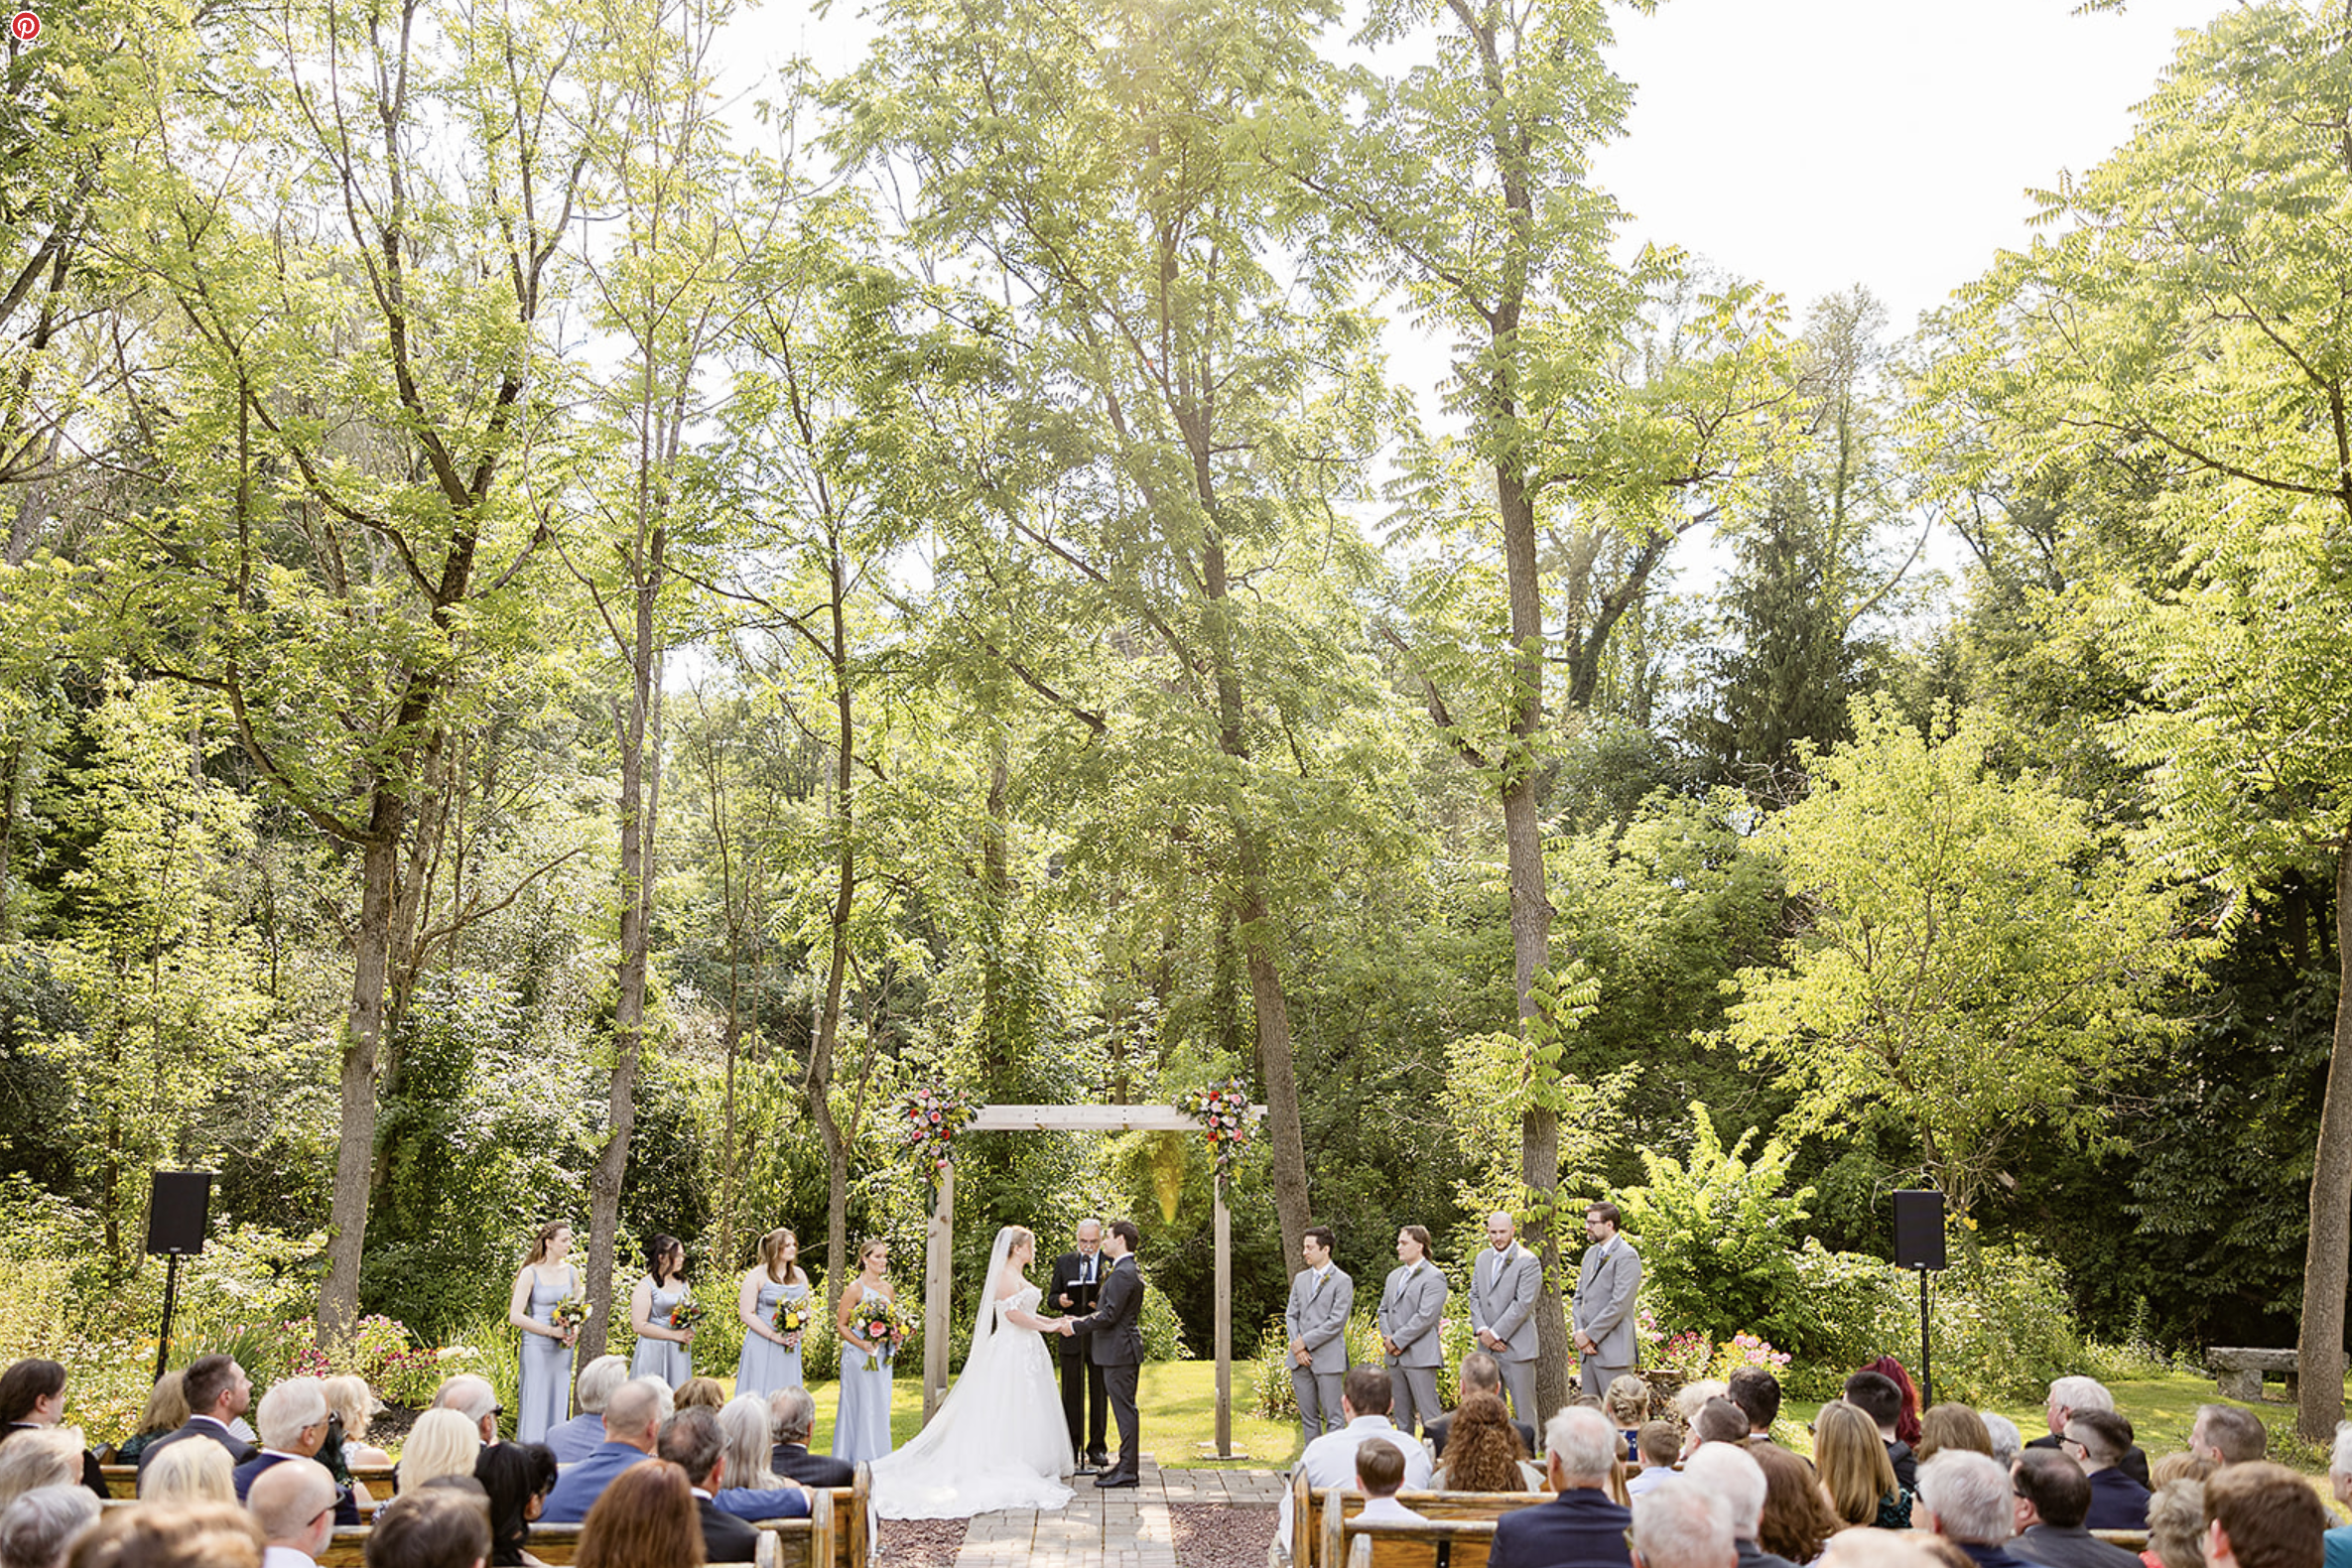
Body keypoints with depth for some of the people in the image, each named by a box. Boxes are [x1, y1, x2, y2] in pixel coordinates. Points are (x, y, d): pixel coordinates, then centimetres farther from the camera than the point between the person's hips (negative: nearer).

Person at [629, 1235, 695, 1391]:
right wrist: (674, 1335, -14)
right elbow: (639, 1325, -13)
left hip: (679, 1352, 6)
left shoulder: (683, 1283, 12)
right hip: (654, 1353, -6)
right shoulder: (646, 1286, -7)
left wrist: (688, 1334, 1)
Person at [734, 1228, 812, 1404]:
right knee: (759, 1396, -4)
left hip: (790, 1346, 5)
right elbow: (746, 1313, -10)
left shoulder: (799, 1275, 11)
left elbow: (806, 1309, 17)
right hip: (762, 1345, -5)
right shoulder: (757, 1275, -6)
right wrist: (774, 1335, -15)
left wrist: (798, 1332, -3)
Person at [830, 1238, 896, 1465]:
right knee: (860, 1406, -3)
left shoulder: (887, 1288, 9)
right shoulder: (855, 1288, -10)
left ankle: (878, 1461, 18)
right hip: (859, 1357, -6)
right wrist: (862, 1344, -19)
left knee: (881, 1406, 9)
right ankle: (856, 1460, 6)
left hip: (881, 1356, 6)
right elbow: (841, 1324, -9)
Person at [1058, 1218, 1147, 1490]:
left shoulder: (1123, 1274, -19)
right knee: (1124, 1408, 14)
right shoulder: (1130, 1269, 15)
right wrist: (1081, 1319, 13)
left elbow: (1109, 1316, -21)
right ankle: (1127, 1465, 21)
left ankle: (1128, 1471, -2)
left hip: (1119, 1351, -10)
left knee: (1124, 1409, -6)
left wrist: (1075, 1327, -12)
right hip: (1124, 1349, 10)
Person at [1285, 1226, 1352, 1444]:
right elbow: (1291, 1315, 12)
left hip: (1327, 1359, -6)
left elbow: (1336, 1322, -12)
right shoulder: (1300, 1279, 14)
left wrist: (1305, 1342, -12)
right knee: (1308, 1416, 11)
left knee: (1332, 1416, -3)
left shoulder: (1342, 1281, -6)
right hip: (1300, 1360, 6)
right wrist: (1297, 1347, -4)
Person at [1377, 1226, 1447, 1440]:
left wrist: (1397, 1341, -14)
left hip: (1420, 1356, -8)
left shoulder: (1434, 1277, -8)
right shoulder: (1394, 1276, 18)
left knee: (1429, 1415, -7)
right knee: (1402, 1415, 13)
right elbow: (1383, 1310, 19)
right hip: (1394, 1357, 8)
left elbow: (1425, 1317, -16)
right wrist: (1387, 1338, 0)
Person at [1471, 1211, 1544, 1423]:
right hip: (1487, 1349, 6)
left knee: (1524, 1411, -2)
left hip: (1516, 1348, -6)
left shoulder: (1528, 1261, -7)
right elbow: (1474, 1297, 12)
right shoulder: (1482, 1258, 14)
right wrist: (1481, 1331, -4)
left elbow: (1523, 1304, -14)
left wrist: (1495, 1333, -14)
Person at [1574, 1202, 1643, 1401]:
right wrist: (1580, 1332, 0)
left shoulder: (1626, 1256, -12)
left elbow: (1619, 1304, -18)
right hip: (1588, 1348, 8)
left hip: (1612, 1350, -8)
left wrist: (1589, 1335, -14)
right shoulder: (1591, 1253, 16)